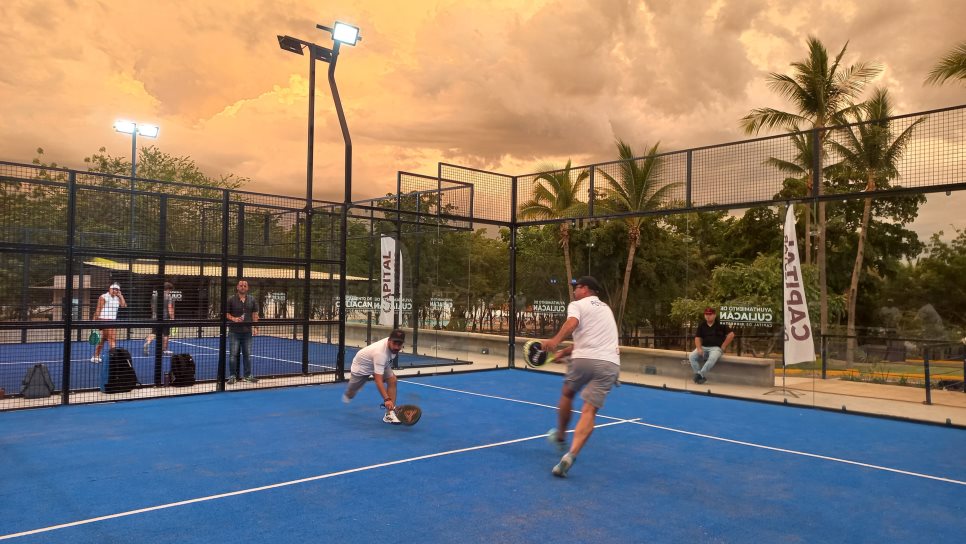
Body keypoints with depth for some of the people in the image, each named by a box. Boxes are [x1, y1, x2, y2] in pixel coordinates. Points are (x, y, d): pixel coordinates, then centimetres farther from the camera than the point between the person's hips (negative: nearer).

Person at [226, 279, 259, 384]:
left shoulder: (252, 300, 7)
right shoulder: (231, 300, -1)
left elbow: (255, 315, 9)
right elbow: (226, 314, 1)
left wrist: (255, 327, 1)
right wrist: (233, 319, -17)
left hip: (247, 331, 3)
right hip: (234, 332, -2)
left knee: (247, 354, 8)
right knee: (233, 354, 0)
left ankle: (248, 375, 17)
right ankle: (232, 376, 9)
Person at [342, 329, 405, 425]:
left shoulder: (392, 344, -22)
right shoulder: (380, 353, -45)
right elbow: (378, 380, -47)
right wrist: (386, 399, -56)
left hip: (381, 364, 6)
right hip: (362, 365, -6)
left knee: (392, 380, -20)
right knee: (350, 395, 11)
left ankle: (390, 413, -17)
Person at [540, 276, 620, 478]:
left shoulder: (577, 305, 7)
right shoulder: (605, 308, 28)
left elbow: (572, 323, -17)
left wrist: (555, 341, -28)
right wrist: (566, 351, 29)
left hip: (584, 359, -4)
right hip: (610, 363, 4)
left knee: (567, 394, 24)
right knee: (589, 411, -3)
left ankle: (560, 436, 40)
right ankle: (571, 454, -20)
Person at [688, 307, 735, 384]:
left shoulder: (720, 324, -4)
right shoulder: (701, 325, 8)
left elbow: (731, 334, -8)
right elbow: (697, 338, 6)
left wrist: (723, 347, -8)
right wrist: (699, 348, -11)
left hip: (716, 348, -4)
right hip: (704, 347, 4)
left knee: (712, 358, -39)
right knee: (692, 356, -22)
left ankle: (701, 374, -33)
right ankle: (701, 376, -22)